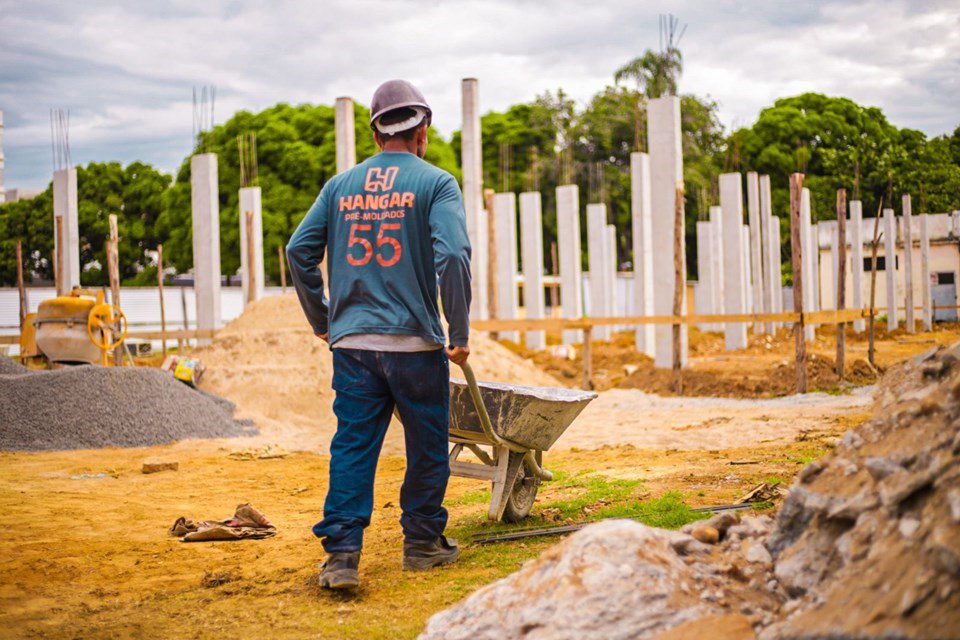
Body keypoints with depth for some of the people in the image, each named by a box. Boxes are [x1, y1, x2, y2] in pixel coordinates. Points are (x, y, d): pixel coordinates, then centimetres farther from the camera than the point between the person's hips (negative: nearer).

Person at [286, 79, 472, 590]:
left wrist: (322, 321, 17)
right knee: (426, 447, 11)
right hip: (415, 341, -3)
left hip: (352, 342, 3)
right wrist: (460, 332, -7)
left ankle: (341, 552, -4)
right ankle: (423, 543, 21)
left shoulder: (340, 185, 11)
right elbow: (452, 256, -14)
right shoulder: (435, 183, -2)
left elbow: (299, 250, 8)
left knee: (352, 446, 4)